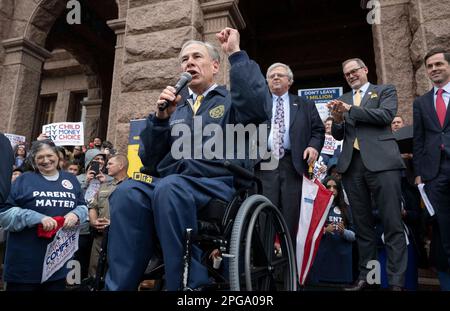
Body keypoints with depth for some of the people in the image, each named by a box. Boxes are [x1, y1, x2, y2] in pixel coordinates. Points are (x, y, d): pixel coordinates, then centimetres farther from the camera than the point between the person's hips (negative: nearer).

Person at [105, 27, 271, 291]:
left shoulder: (231, 100, 13)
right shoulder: (175, 108, 24)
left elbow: (259, 110, -14)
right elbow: (150, 161, 16)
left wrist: (236, 54, -7)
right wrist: (161, 117, 2)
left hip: (217, 184, -3)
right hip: (169, 183, 4)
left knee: (169, 189, -35)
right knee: (127, 192, -27)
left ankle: (188, 285, -24)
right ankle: (120, 284, -21)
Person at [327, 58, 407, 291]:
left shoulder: (385, 91, 12)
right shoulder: (342, 100, 20)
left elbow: (386, 115, -8)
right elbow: (338, 135, 15)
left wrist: (351, 109, -9)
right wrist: (337, 119, -5)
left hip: (381, 161, -3)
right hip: (351, 164, 4)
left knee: (393, 225, -4)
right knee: (362, 225, 9)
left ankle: (397, 281, 5)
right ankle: (365, 276, 17)